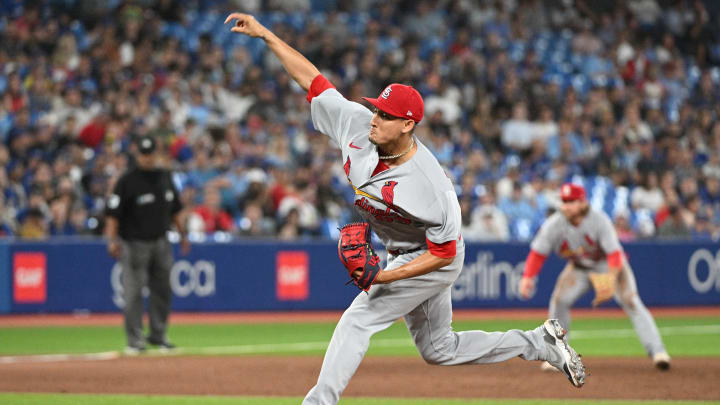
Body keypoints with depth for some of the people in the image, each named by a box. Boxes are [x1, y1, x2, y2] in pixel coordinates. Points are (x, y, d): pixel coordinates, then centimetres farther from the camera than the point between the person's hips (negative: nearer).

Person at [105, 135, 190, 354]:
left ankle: (159, 335, 19)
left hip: (161, 243, 6)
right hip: (135, 244, -6)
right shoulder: (127, 180, -9)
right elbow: (113, 212, -13)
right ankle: (135, 340, -2)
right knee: (133, 293, -6)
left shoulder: (164, 177, 10)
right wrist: (112, 239, -23)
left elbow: (174, 208, 20)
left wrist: (182, 233, 19)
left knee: (162, 291, 9)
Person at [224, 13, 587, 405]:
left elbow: (444, 253, -27)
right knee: (438, 349, 19)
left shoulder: (431, 187, -36)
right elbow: (312, 79, -11)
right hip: (403, 255, 8)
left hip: (435, 262, -8)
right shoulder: (356, 123, -19)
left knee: (357, 321, -15)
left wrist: (385, 277, -33)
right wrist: (265, 34, -16)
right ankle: (541, 342, 29)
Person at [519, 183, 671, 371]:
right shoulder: (554, 225, -22)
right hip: (579, 267, 3)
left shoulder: (599, 220, -30)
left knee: (630, 301, -18)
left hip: (608, 264, -3)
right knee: (560, 300, -14)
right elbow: (538, 253, -17)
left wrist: (610, 282, -46)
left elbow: (614, 253, -31)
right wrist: (527, 277, -35)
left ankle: (657, 351, -21)